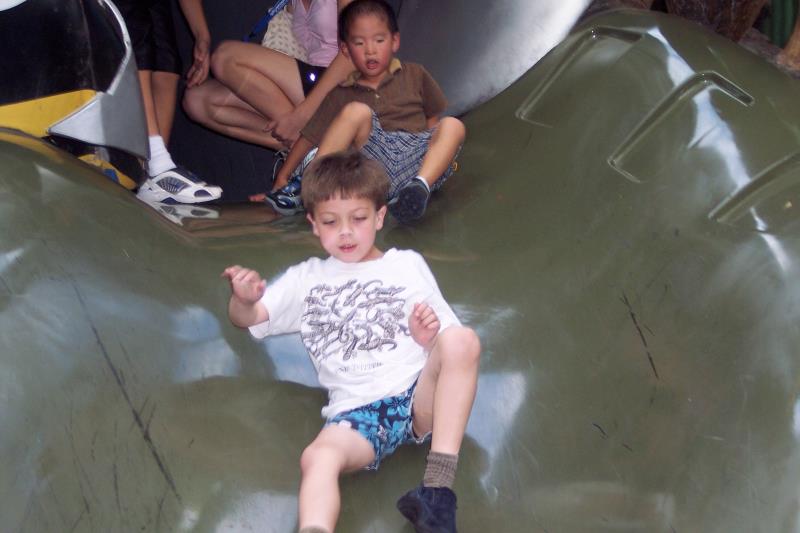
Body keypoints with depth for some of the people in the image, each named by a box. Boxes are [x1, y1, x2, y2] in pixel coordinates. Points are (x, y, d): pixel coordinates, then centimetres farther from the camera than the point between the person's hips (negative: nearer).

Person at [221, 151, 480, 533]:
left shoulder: (408, 264, 22)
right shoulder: (306, 279, 25)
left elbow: (449, 344, 19)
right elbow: (246, 318, 18)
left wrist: (429, 337, -5)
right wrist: (243, 298, -7)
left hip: (420, 397, 0)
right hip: (357, 412, 0)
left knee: (463, 340, -30)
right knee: (317, 457, -32)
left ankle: (437, 488, -33)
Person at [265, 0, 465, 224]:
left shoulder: (414, 75, 18)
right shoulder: (342, 94, 14)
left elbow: (432, 117, 24)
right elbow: (309, 138, 12)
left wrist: (442, 153, 7)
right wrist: (282, 178, 5)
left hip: (417, 164, 1)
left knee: (453, 125, -26)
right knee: (356, 111, -25)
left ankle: (420, 187, -50)